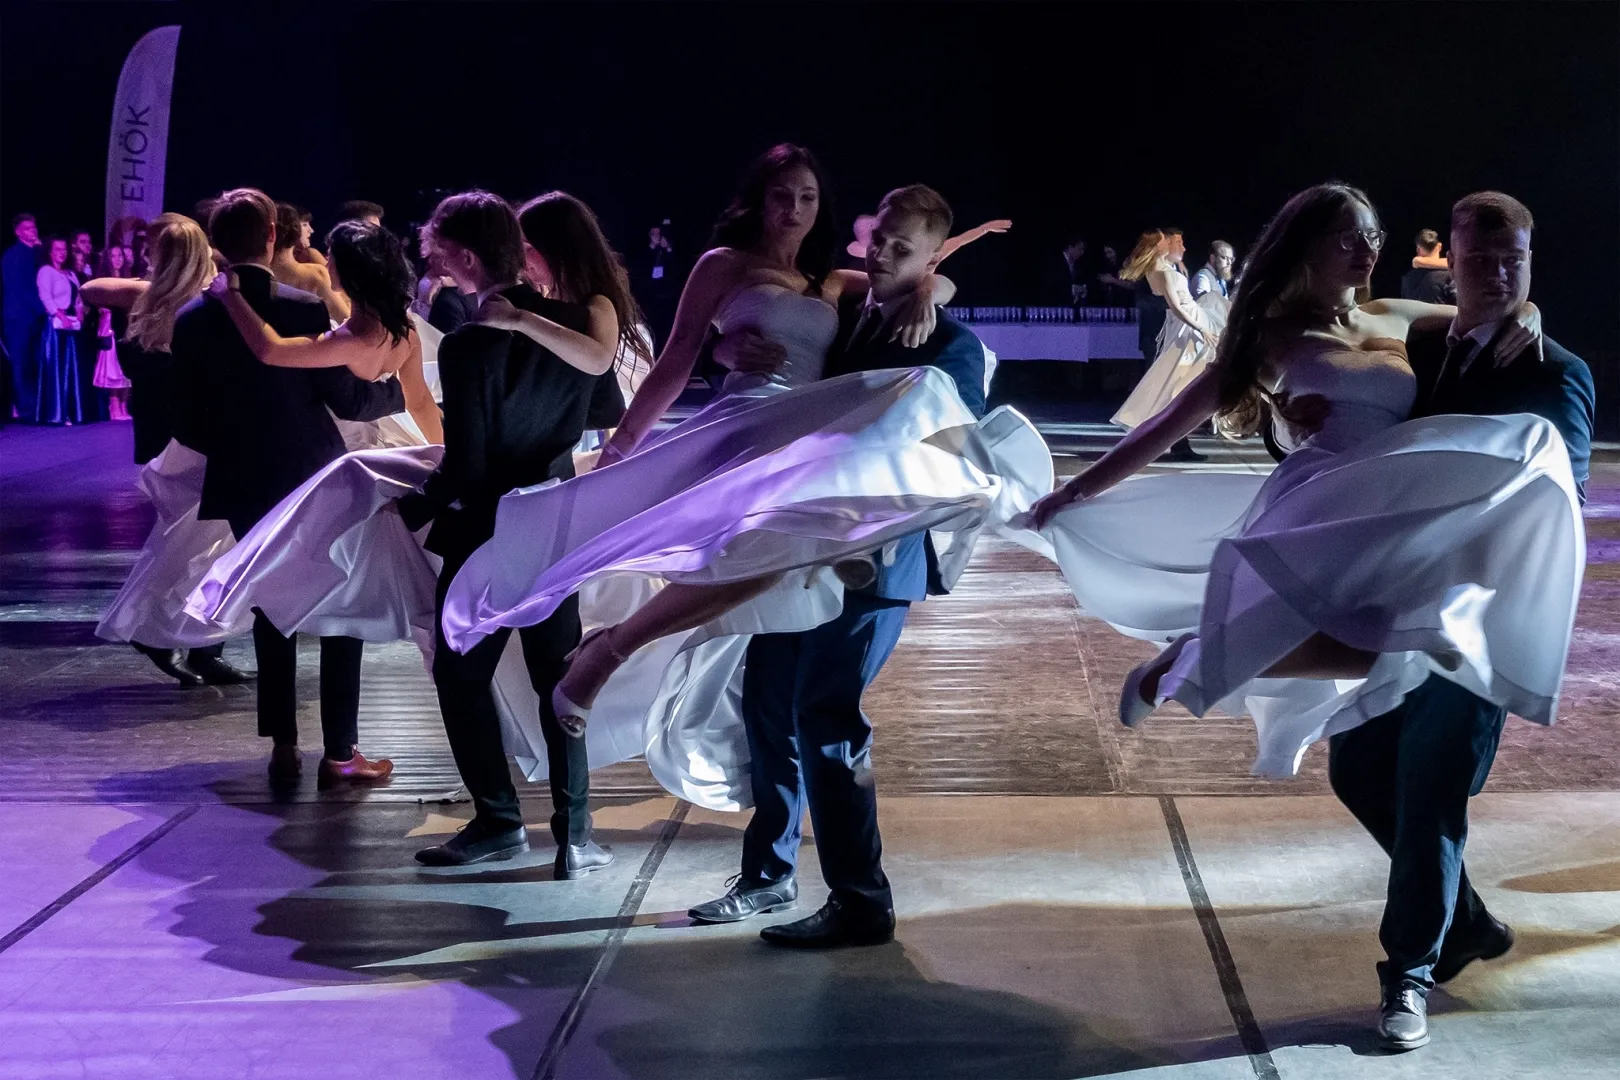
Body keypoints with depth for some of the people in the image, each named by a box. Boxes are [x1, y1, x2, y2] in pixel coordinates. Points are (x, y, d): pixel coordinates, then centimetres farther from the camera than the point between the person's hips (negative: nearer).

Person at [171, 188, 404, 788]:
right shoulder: (304, 309, -15)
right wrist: (403, 388, 6)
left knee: (271, 609, 16)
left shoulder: (192, 320, -5)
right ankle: (340, 752, 6)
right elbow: (347, 399, -12)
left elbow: (187, 424, -1)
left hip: (243, 486, 3)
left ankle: (283, 747, 14)